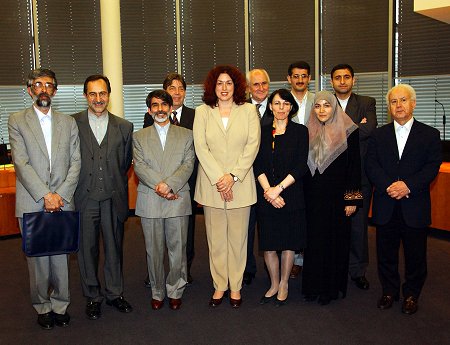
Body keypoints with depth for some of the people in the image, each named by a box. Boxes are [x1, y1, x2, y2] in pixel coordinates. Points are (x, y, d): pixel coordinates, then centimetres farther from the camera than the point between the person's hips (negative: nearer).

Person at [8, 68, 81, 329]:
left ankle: (60, 305, 20)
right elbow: (21, 163, -6)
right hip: (32, 204, -2)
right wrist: (44, 196, -13)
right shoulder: (17, 121, 4)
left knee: (61, 256, 5)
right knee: (37, 258, 4)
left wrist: (61, 195, -7)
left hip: (63, 201, 2)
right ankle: (43, 306, 19)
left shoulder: (68, 123, 12)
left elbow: (75, 162, 5)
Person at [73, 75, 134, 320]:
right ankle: (93, 296, 24)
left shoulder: (124, 127, 6)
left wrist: (117, 186, 7)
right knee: (87, 248, 8)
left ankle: (115, 293, 28)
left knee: (114, 247, 11)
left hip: (113, 198, 2)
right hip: (84, 198, -1)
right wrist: (71, 191, 0)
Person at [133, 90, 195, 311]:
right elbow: (139, 167, -1)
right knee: (154, 250, 7)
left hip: (178, 200, 0)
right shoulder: (139, 137, 11)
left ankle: (175, 291, 19)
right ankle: (157, 292, 22)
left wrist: (169, 184, -16)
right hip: (149, 201, 0)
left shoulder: (186, 135, 10)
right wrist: (159, 187, -15)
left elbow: (188, 165, -1)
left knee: (177, 249, 3)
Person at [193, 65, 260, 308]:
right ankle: (219, 286, 19)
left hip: (240, 184, 0)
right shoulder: (202, 112, 5)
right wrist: (218, 178, -12)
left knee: (238, 238, 6)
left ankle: (235, 287, 19)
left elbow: (253, 145, -3)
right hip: (211, 185, 1)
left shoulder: (248, 110, 5)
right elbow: (200, 147, -3)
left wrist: (232, 176, -12)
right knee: (216, 238, 7)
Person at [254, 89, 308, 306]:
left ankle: (284, 285, 23)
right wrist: (268, 190, -12)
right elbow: (258, 165, 1)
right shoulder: (262, 132, 8)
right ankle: (274, 284, 23)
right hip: (266, 196, 2)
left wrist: (279, 188, -13)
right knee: (268, 243, 5)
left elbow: (301, 166, -6)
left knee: (288, 243, 6)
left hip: (291, 194, -2)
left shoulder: (300, 131, 2)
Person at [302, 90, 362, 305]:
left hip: (337, 198, -3)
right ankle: (313, 285, 21)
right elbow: (303, 166, 11)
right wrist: (301, 197, 7)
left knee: (335, 241, 5)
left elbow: (355, 167, -5)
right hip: (312, 198, 3)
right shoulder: (309, 133, 6)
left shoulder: (348, 132, -4)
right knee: (313, 240, 8)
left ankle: (331, 287, 18)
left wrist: (352, 199, -9)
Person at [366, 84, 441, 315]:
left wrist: (408, 185, -19)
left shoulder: (430, 135, 3)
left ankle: (411, 294, 26)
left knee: (415, 254, 8)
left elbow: (432, 167, -6)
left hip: (415, 206, -1)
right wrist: (388, 186, -18)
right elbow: (371, 165, -2)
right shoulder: (379, 135, 8)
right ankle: (389, 291, 29)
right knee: (386, 253, 11)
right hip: (385, 206, 2)